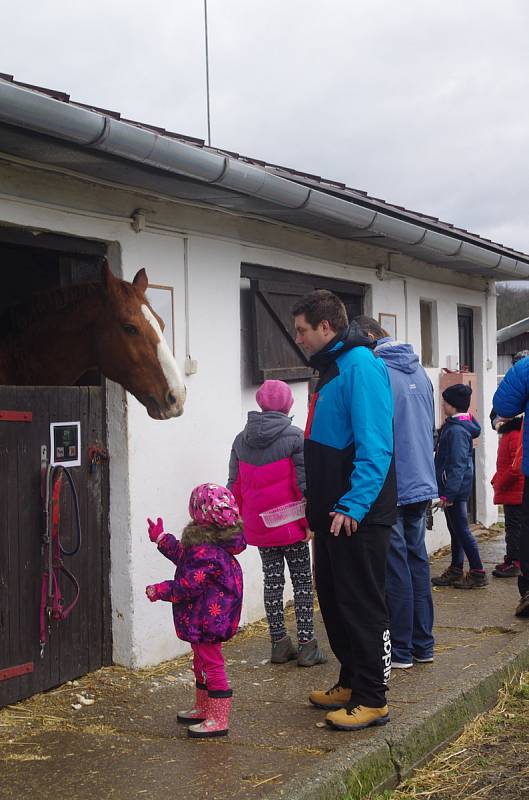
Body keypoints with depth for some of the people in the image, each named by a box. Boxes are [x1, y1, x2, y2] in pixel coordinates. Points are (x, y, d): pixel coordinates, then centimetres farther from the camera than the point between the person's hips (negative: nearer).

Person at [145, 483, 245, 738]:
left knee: (211, 664, -1)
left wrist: (159, 590, -12)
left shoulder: (206, 552, -28)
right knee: (202, 661, 23)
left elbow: (189, 586, -25)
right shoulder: (212, 542, 5)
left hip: (207, 619, -11)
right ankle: (203, 708, 38)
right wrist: (161, 538, 28)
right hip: (204, 618, 11)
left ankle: (218, 720, 8)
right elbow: (183, 555, 21)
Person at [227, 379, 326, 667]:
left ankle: (279, 643, 16)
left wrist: (242, 518, 17)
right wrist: (310, 520, -7)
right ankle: (306, 646, 5)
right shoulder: (294, 436, -10)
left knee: (272, 581, 13)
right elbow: (304, 482, -12)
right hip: (290, 524, -4)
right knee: (302, 581, 5)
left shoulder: (241, 440, 4)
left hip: (258, 527, 4)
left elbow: (235, 485, 8)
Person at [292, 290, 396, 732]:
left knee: (363, 608, -1)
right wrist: (318, 504, 20)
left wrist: (353, 505, -26)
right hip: (332, 514, 10)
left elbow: (375, 445, -23)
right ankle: (351, 684, 30)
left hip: (357, 517, -10)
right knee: (336, 604, 17)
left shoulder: (361, 366, -15)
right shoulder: (331, 370, 16)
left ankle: (372, 701, 9)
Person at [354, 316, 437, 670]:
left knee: (395, 568, 1)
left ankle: (401, 650, 10)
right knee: (418, 561, 14)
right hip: (422, 484, 7)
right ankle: (423, 645, 21)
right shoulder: (419, 371, 11)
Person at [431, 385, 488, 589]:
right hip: (454, 489, 10)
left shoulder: (456, 430, -20)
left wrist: (448, 493, -24)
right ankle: (455, 571, 25)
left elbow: (457, 465, -24)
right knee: (456, 530, 16)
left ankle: (478, 574, 3)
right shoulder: (453, 426, 10)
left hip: (455, 489, -10)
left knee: (461, 530, -3)